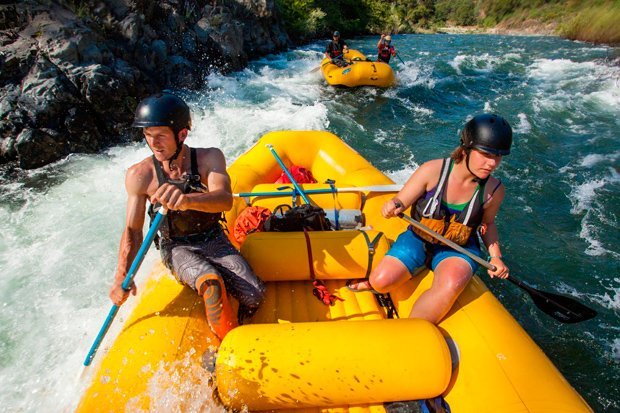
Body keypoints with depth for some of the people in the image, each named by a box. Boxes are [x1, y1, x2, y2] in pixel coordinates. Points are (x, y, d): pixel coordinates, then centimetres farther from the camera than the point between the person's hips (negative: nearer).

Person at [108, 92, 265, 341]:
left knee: (254, 296, -16)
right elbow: (132, 230, -6)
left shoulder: (209, 158, -14)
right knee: (211, 282, -32)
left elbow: (225, 200, -33)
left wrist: (187, 200, -54)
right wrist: (122, 276, -18)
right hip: (176, 248, -1)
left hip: (214, 241, 1)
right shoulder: (139, 175, -12)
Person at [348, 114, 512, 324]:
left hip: (458, 249, 1)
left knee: (450, 285, -33)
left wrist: (495, 256, -3)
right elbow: (400, 202, -12)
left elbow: (488, 223, 11)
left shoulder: (494, 190, -9)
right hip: (418, 239, 0)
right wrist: (394, 205, -37)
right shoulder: (433, 170, -19)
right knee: (381, 282, -20)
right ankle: (373, 281, 21)